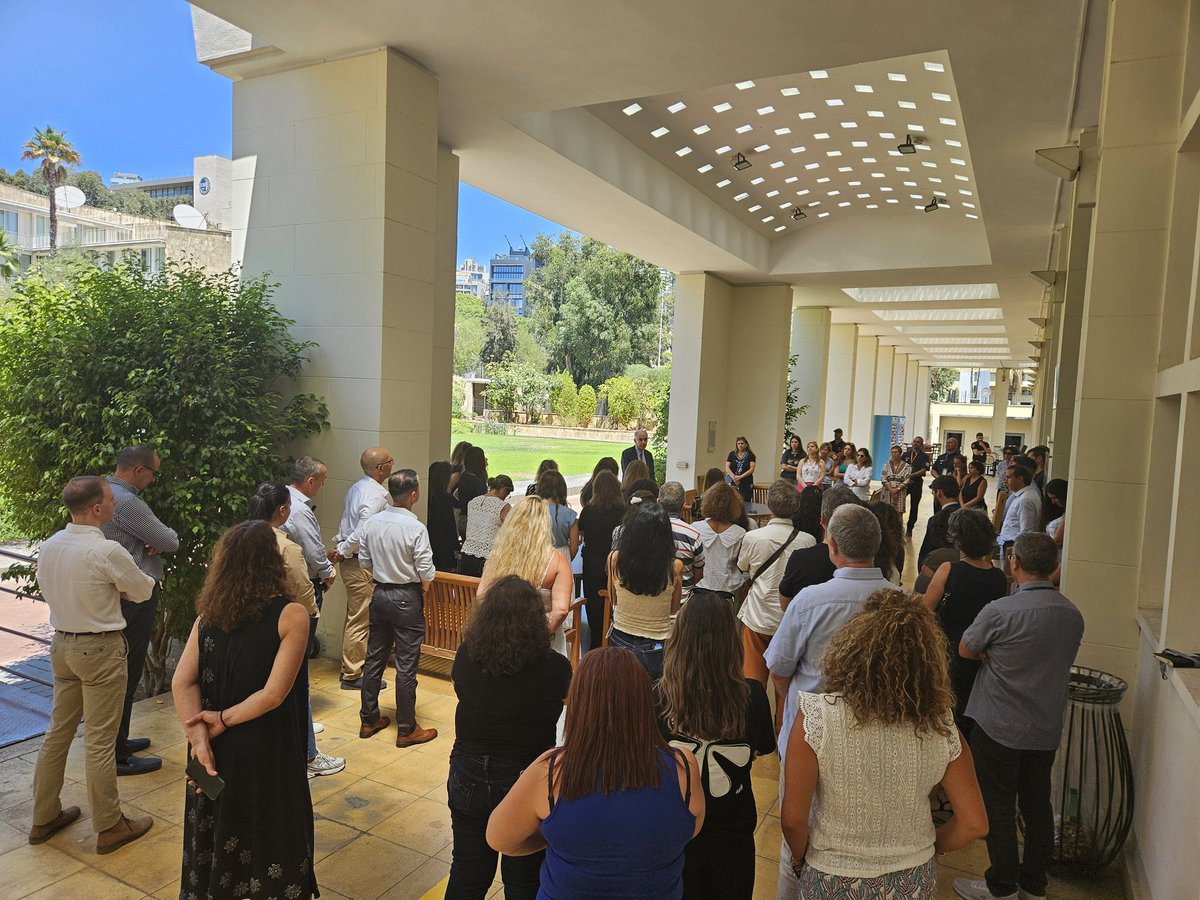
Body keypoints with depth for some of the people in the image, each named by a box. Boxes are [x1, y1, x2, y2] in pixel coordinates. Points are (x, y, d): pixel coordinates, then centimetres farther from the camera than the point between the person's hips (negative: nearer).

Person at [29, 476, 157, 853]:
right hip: (101, 649, -7)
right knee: (100, 741, 3)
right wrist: (119, 585, 15)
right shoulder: (107, 551, -23)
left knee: (58, 731, 20)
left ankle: (44, 817, 34)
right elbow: (144, 591, -8)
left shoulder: (48, 547, 0)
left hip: (61, 644, 8)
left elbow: (48, 588, 17)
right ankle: (109, 827, 17)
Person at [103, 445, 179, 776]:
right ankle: (117, 756, 9)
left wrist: (152, 542, -7)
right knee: (126, 674, -1)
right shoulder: (127, 502, -22)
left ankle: (116, 741, 33)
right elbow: (171, 542, -16)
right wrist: (158, 540, 4)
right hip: (134, 598, -10)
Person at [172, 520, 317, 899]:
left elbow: (182, 683, -8)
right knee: (269, 836, 16)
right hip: (267, 753, -4)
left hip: (217, 751, 5)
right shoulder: (291, 615, -18)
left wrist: (200, 738, -11)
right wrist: (224, 720, -9)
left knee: (218, 833, 25)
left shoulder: (209, 614, -3)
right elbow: (274, 694, -21)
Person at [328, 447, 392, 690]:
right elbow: (363, 533, -26)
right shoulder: (375, 495, -22)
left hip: (351, 561, 10)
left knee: (355, 617, 20)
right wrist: (342, 553, -13)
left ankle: (349, 668, 32)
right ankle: (352, 675, 10)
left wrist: (338, 547, 9)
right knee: (360, 620, 0)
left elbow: (346, 523, 14)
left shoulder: (356, 488, 10)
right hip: (362, 563, -10)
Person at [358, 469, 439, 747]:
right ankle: (407, 730, 13)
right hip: (407, 598, -6)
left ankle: (368, 720, 30)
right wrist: (424, 590, 3)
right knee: (406, 666, 3)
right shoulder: (416, 528, -20)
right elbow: (426, 572, -17)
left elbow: (364, 560, 7)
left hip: (380, 594, 6)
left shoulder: (372, 522, -2)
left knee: (374, 658, 17)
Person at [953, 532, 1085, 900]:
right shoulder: (1073, 615, -3)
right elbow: (1063, 663, 12)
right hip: (1047, 729, 6)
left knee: (998, 807, 8)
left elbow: (965, 649, -8)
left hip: (999, 728, -6)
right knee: (1037, 804, 18)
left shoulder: (1000, 610, -22)